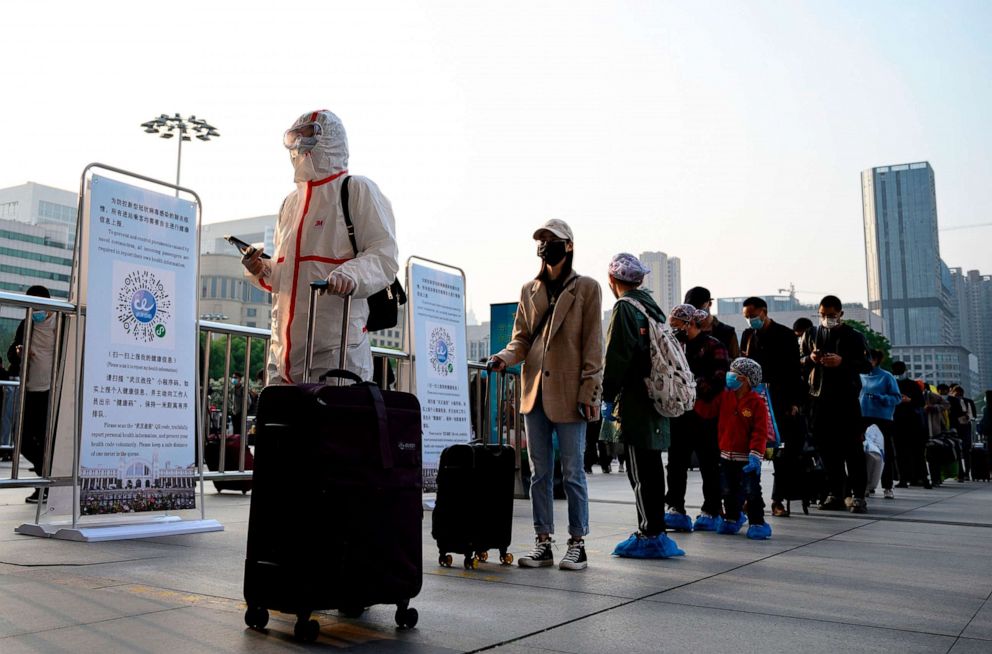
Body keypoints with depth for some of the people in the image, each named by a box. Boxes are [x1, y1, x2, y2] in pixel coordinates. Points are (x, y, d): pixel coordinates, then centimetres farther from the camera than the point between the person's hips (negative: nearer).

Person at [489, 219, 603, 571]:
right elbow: (522, 337, 14)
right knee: (540, 471, 9)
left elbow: (592, 345, -3)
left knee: (572, 471, 1)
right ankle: (543, 542, 17)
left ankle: (577, 544, 11)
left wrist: (589, 391, -10)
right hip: (535, 391, 5)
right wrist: (506, 356, -8)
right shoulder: (529, 290, 15)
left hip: (569, 393, -4)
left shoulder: (587, 288, 2)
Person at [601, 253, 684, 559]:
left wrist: (608, 397, -9)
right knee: (652, 467, 13)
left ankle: (650, 536, 0)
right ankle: (654, 531, 21)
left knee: (640, 470, -4)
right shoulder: (652, 306, 17)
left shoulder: (624, 308, -10)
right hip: (656, 398, 9)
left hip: (635, 403, -9)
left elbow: (616, 358, -16)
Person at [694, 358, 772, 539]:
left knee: (751, 492, 2)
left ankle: (757, 523, 13)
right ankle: (732, 519, 34)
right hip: (726, 455, 6)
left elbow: (760, 432, -18)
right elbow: (708, 410, 5)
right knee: (728, 491, 17)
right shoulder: (724, 396, 1)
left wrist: (755, 454, -23)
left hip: (747, 458, -6)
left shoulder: (757, 403, -16)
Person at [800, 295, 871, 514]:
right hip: (819, 398, 3)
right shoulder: (811, 335, 14)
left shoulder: (853, 336, 4)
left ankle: (858, 495, 1)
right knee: (826, 447, 4)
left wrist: (842, 362, -17)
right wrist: (810, 359, -4)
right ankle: (835, 494, 10)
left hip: (846, 397, -3)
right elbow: (800, 363, 18)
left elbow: (867, 365, -2)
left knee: (852, 447, -2)